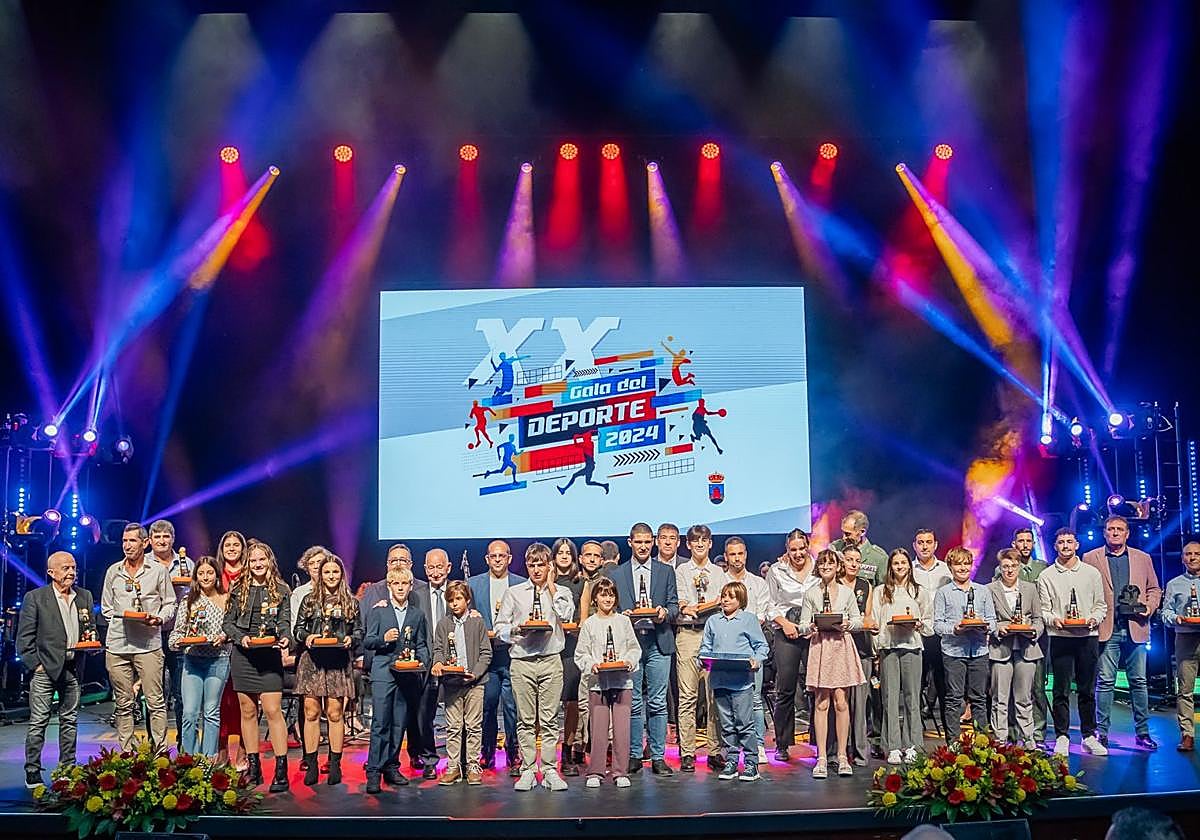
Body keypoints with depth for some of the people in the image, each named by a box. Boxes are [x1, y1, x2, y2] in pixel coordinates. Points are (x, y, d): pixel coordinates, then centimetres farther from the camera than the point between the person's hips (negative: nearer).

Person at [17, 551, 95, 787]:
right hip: (45, 669, -4)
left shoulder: (84, 597, 10)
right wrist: (35, 664, -10)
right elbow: (24, 638, -4)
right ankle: (32, 773, 5)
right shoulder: (34, 598, -3)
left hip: (73, 668, 4)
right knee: (38, 722, -2)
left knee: (69, 721, 10)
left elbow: (90, 629, 20)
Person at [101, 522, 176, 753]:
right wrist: (120, 620, 4)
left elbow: (169, 604, 8)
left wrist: (159, 619, -11)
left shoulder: (158, 571, 4)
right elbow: (106, 607, 19)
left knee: (156, 702, -6)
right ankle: (126, 754, 12)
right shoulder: (113, 571, 12)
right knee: (123, 704, 7)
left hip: (148, 645, -3)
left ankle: (160, 753, -2)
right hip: (117, 645, 3)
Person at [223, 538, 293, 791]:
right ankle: (253, 768, 16)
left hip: (270, 655, -2)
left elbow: (284, 621, -1)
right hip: (243, 656, 2)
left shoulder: (281, 590, 4)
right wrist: (241, 637, -12)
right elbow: (228, 622, 6)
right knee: (247, 711, 8)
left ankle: (281, 770, -8)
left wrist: (285, 638, -21)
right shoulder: (239, 590, 7)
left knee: (273, 710, -9)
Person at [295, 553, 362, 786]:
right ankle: (311, 765, 4)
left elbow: (359, 633, 12)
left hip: (338, 663, -1)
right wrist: (306, 637, -7)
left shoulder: (351, 603, 11)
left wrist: (350, 640, -7)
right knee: (311, 712, -2)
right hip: (312, 661, 1)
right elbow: (298, 629, 12)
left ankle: (335, 765, 5)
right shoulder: (309, 600, 12)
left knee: (335, 713, -3)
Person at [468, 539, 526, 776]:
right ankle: (487, 753, 18)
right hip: (484, 653, 2)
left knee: (512, 706, -3)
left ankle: (514, 756, 5)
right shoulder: (474, 584, 10)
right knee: (486, 705, 5)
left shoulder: (522, 585, 6)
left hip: (512, 652, -2)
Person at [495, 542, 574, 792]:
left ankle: (549, 770, 4)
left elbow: (566, 616, -10)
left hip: (551, 660, 0)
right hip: (522, 661, 0)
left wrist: (551, 586, -3)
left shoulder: (561, 592, 10)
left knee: (549, 719, 0)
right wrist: (516, 630, -13)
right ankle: (527, 770, 8)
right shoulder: (513, 593, 10)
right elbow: (500, 628, 8)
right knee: (526, 720, 2)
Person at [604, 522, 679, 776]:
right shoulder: (615, 574, 10)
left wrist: (665, 612, -12)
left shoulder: (666, 572, 12)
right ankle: (634, 755, 11)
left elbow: (675, 607, 9)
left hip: (658, 642, 0)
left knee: (658, 702, 0)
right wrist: (622, 615, -11)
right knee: (633, 703, 3)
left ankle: (658, 757, 6)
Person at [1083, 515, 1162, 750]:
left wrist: (1149, 605, -2)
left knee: (1139, 681, 5)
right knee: (1105, 682, -2)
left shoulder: (1143, 558, 13)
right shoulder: (1091, 558, 5)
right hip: (1106, 628, -2)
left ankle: (1142, 732, 14)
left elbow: (1154, 589, 18)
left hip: (1135, 627, 2)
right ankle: (1101, 732, 4)